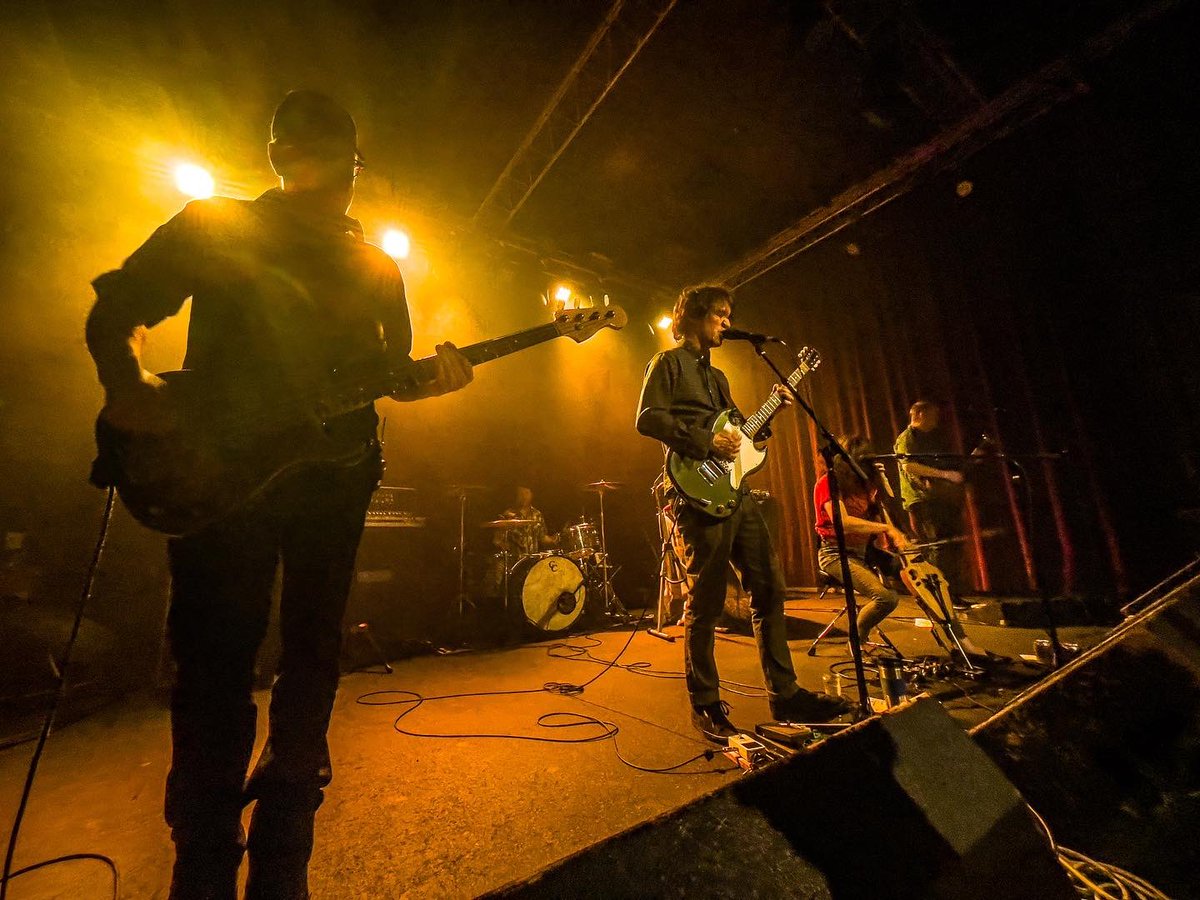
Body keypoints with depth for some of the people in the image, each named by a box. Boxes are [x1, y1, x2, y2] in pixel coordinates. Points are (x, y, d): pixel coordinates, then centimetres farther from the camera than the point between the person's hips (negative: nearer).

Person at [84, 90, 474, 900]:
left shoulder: (375, 265, 17)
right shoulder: (213, 226, 10)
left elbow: (389, 375, 14)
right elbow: (114, 311, 10)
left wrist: (435, 379, -6)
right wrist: (128, 386, -8)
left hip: (333, 471, 3)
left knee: (313, 651, 8)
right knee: (216, 658, 0)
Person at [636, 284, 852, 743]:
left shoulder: (717, 375, 27)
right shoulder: (668, 363, 3)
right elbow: (647, 418, -12)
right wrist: (707, 441, -17)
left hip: (737, 489, 9)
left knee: (769, 589, 9)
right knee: (706, 602, -3)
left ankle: (785, 693, 23)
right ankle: (705, 706, 14)